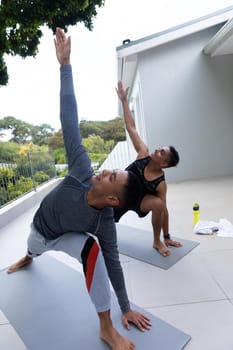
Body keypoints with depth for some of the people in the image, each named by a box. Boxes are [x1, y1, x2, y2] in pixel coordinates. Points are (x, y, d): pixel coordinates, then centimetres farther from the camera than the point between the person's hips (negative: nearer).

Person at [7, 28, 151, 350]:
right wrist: (65, 65, -39)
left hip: (64, 237, -3)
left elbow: (112, 263, -25)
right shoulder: (83, 174, -39)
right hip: (39, 232, 3)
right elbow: (69, 122, -41)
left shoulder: (105, 221, -37)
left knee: (92, 247, -38)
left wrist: (126, 309, -17)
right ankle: (27, 259, 80)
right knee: (32, 251, 37)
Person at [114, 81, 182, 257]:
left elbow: (164, 209, -19)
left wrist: (167, 237, -13)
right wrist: (124, 100, -23)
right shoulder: (143, 154, -24)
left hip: (136, 200, -3)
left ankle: (157, 241, -7)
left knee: (158, 203, -35)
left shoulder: (161, 184, -28)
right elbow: (131, 127, -23)